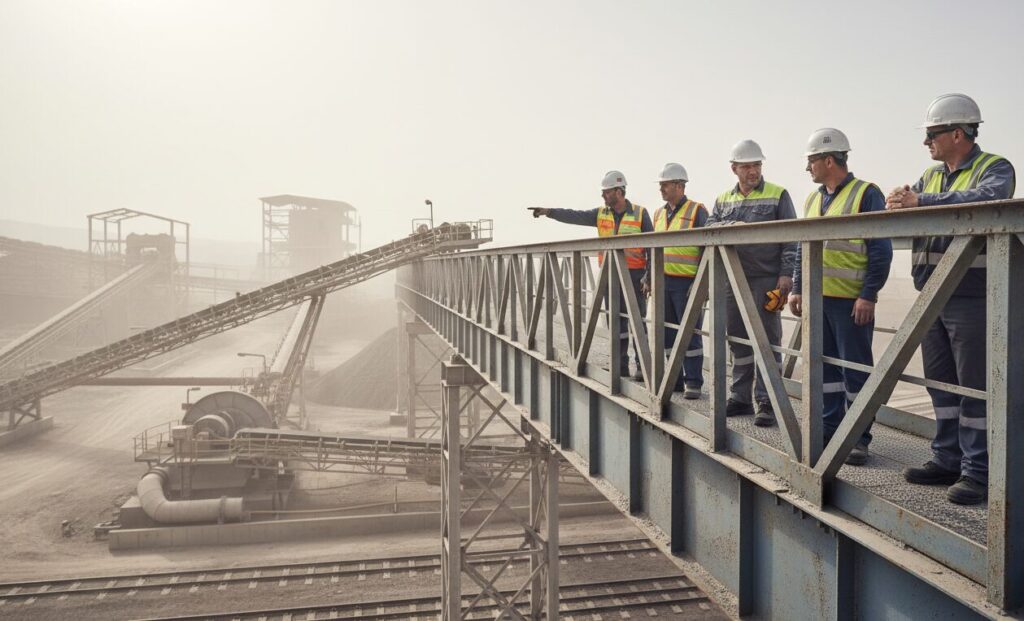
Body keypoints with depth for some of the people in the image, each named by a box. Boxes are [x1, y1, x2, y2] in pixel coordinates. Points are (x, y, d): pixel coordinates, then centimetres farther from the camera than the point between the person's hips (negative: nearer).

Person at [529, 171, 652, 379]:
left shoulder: (639, 213, -2)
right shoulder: (601, 214, 9)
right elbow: (575, 216, -3)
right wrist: (548, 212, -16)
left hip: (634, 275, -4)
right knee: (616, 322, 8)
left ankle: (642, 366, 3)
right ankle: (621, 365, 16)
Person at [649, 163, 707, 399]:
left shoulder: (697, 211, -5)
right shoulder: (659, 213, 16)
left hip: (686, 282, -7)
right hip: (663, 282, 7)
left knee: (690, 333, -4)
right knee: (668, 332, 11)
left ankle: (693, 382, 3)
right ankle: (674, 378, 21)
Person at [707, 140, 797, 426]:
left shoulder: (778, 195, 3)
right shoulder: (723, 200, 15)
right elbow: (710, 227, 2)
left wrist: (787, 274, -10)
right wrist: (733, 225, -17)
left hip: (767, 279, -4)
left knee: (767, 340, -2)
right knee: (738, 339, 11)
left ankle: (766, 403, 4)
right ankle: (740, 398, 22)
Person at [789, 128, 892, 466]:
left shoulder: (866, 194, -6)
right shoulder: (813, 199, 15)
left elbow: (880, 250, -10)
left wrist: (869, 295, -15)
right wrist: (797, 289, 14)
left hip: (851, 299, -7)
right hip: (817, 297, 7)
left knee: (855, 369, 0)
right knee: (825, 365, 12)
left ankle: (858, 438, 9)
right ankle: (830, 428, 23)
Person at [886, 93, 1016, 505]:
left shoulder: (995, 168, -4)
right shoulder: (931, 176, 16)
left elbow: (988, 199, -25)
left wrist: (921, 202, -28)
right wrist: (899, 203, -12)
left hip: (972, 297, -7)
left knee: (975, 386, -3)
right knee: (940, 383, 13)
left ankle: (978, 471, 5)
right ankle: (947, 460, 23)